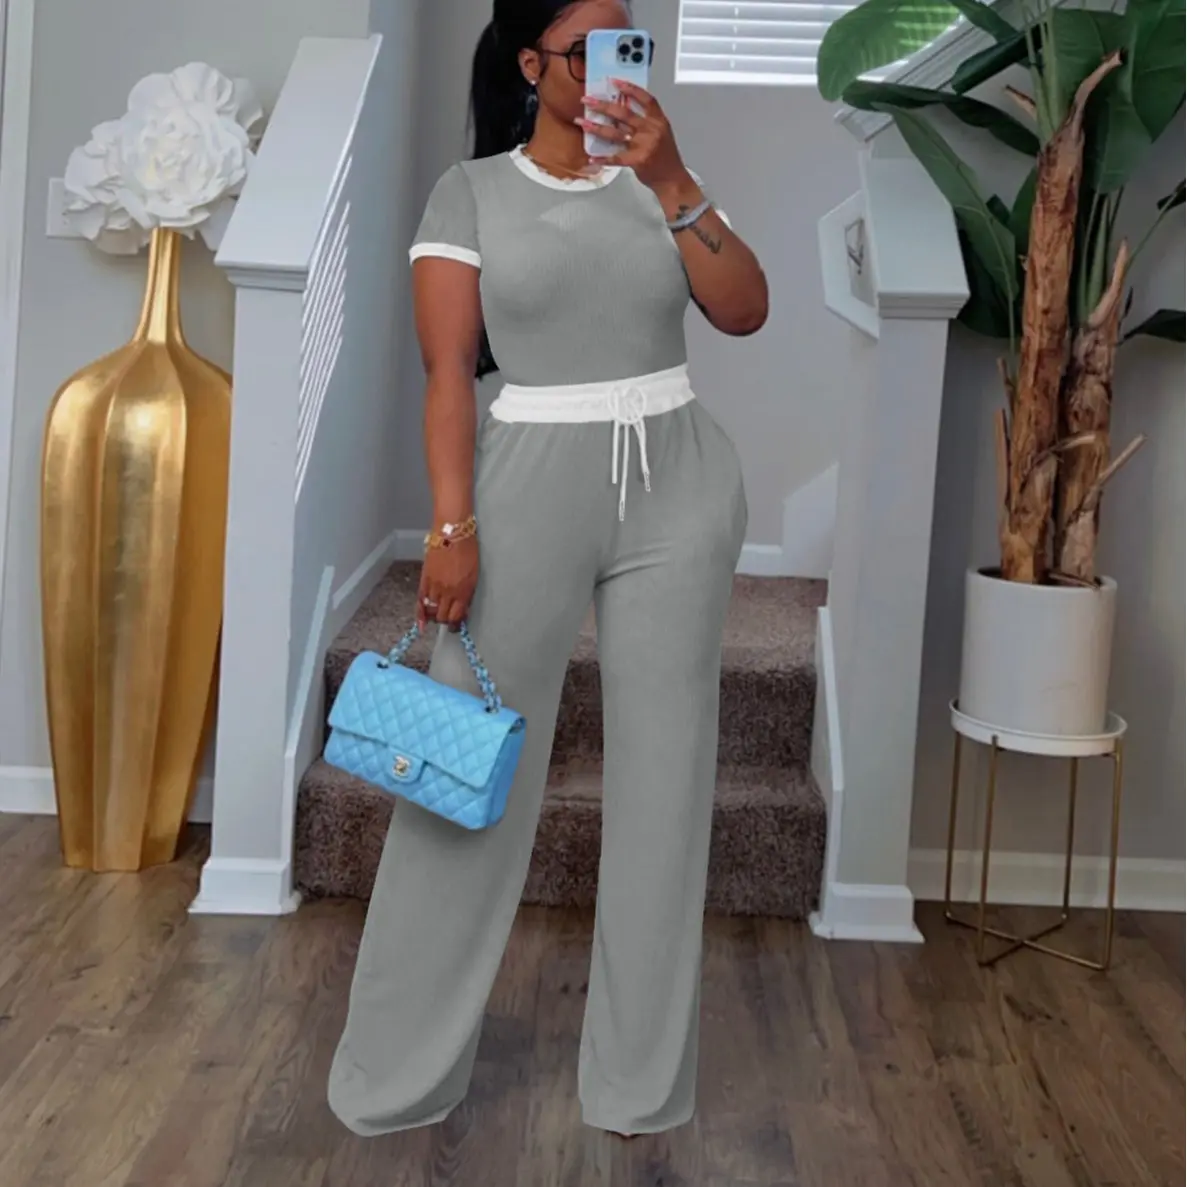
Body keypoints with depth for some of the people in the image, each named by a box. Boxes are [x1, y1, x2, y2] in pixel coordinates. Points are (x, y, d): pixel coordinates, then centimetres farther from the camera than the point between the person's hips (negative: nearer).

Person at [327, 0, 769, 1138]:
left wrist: (669, 179, -10)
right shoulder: (472, 191, 3)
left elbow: (745, 309, -2)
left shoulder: (659, 181, 11)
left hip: (677, 487, 3)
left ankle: (639, 1075, 19)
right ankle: (401, 1068, 16)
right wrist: (451, 524, -14)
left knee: (664, 766, 5)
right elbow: (448, 371, -5)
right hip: (530, 485, -3)